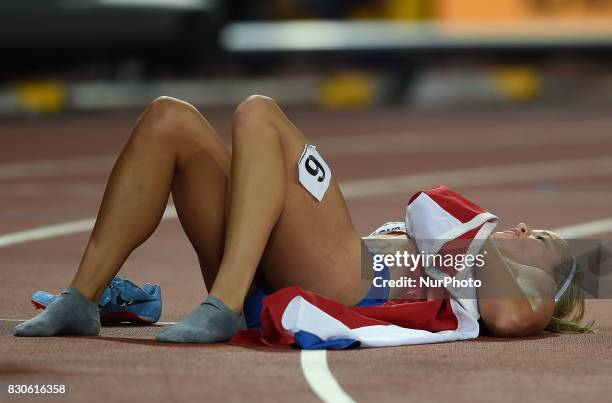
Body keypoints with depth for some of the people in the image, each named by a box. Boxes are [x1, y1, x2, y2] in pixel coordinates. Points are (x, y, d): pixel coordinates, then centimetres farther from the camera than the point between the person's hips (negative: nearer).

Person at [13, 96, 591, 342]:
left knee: (257, 114, -21)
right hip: (267, 287, 7)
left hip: (347, 286, -7)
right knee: (168, 119, -5)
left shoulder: (532, 287, 21)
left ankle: (223, 307, -36)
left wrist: (473, 242, 6)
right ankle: (81, 301, -15)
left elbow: (509, 318, -7)